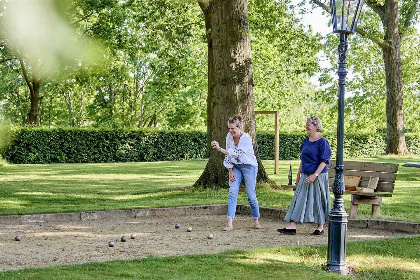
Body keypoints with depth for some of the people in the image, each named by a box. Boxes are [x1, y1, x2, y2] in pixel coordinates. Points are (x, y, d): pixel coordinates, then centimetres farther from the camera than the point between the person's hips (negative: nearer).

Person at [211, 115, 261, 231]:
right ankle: (230, 223, -13)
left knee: (251, 195, -1)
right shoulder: (229, 137, -3)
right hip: (235, 167, 5)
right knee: (232, 193, -8)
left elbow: (235, 153, -30)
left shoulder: (247, 138, -22)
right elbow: (228, 156, 3)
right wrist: (230, 171, -3)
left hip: (249, 166, -5)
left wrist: (219, 148, -36)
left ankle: (256, 220, 20)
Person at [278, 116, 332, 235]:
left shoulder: (322, 142, -10)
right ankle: (292, 226, -3)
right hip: (305, 176, 7)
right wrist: (299, 174, 19)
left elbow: (324, 161, -14)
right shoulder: (306, 141, 12)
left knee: (318, 200, 0)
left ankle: (320, 228, 13)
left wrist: (315, 175, -22)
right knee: (299, 199, 0)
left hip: (318, 176, -7)